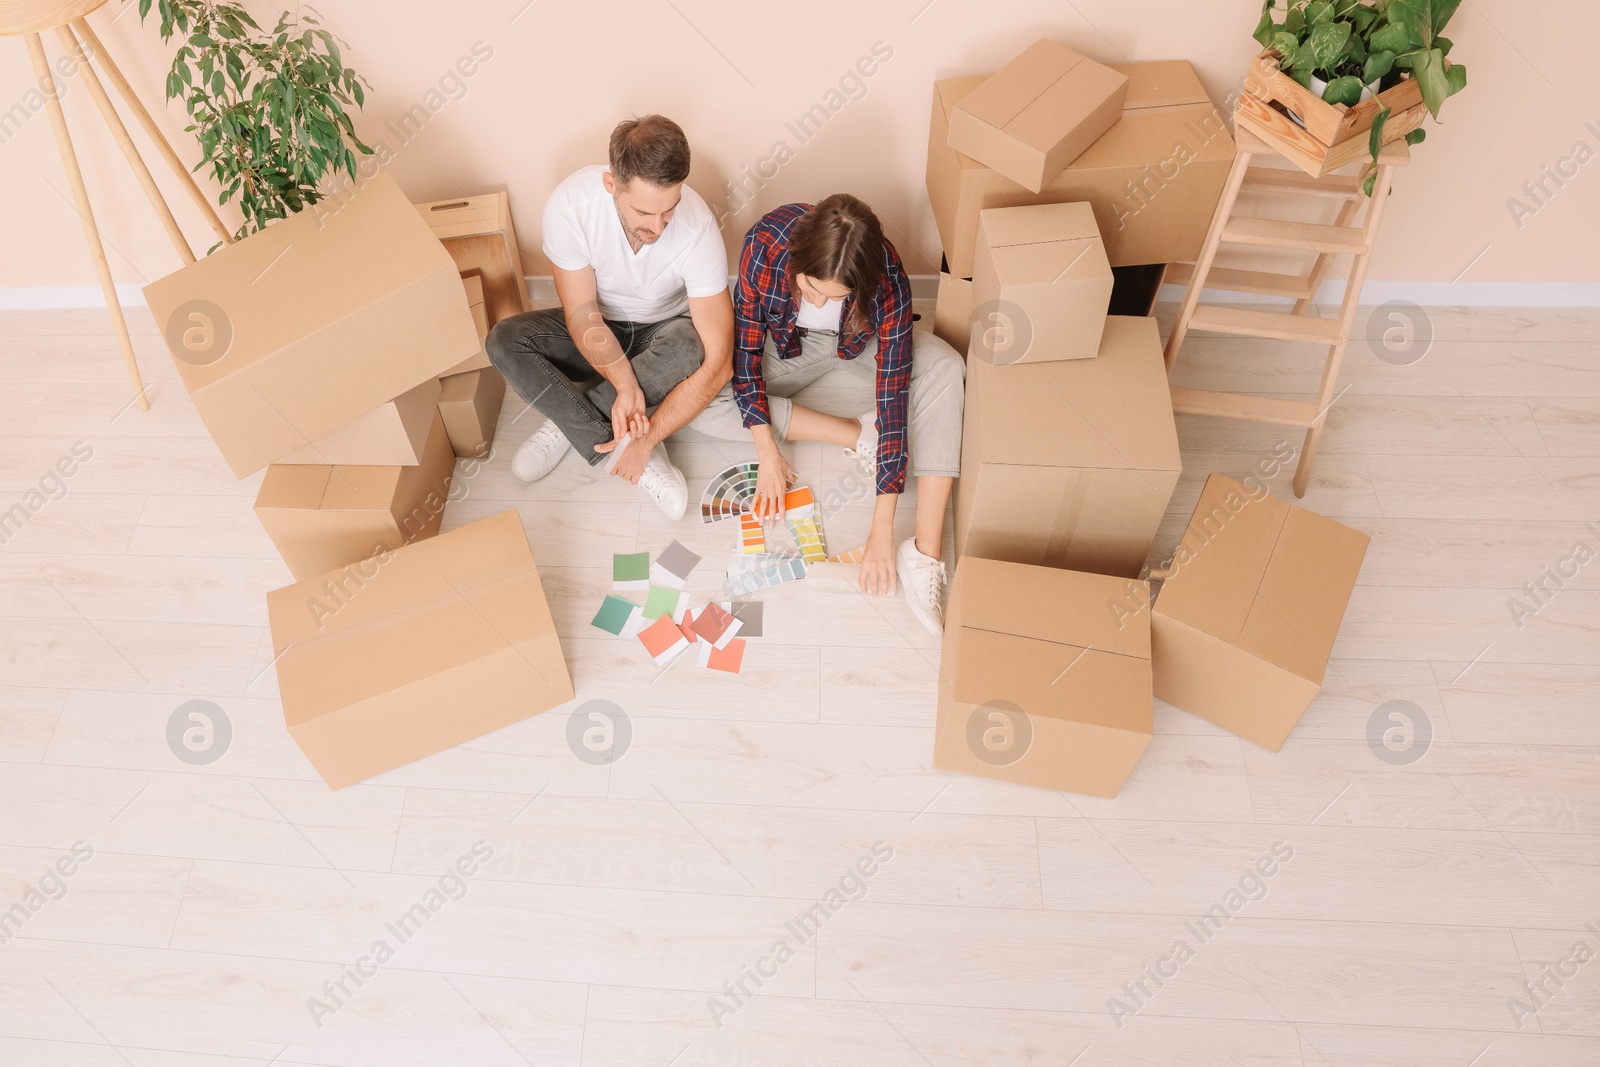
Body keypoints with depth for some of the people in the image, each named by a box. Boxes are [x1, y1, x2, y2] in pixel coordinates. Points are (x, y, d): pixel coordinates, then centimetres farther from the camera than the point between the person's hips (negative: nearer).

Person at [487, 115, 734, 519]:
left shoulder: (697, 226, -31)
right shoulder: (570, 204, -28)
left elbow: (718, 364, -33)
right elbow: (582, 318, -21)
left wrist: (647, 437, -37)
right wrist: (625, 383, -39)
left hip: (664, 332, -2)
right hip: (601, 329, 2)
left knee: (689, 350, -37)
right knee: (504, 339, -23)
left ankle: (568, 423, -18)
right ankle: (634, 456, -27)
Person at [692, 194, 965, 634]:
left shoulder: (888, 282, -36)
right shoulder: (765, 244, -34)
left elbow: (894, 396, -36)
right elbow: (746, 346, -23)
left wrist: (882, 532, -37)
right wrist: (768, 451, -26)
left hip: (859, 344, -1)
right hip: (786, 345, 1)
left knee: (945, 366, -32)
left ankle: (926, 553, -37)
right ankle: (857, 434, -18)